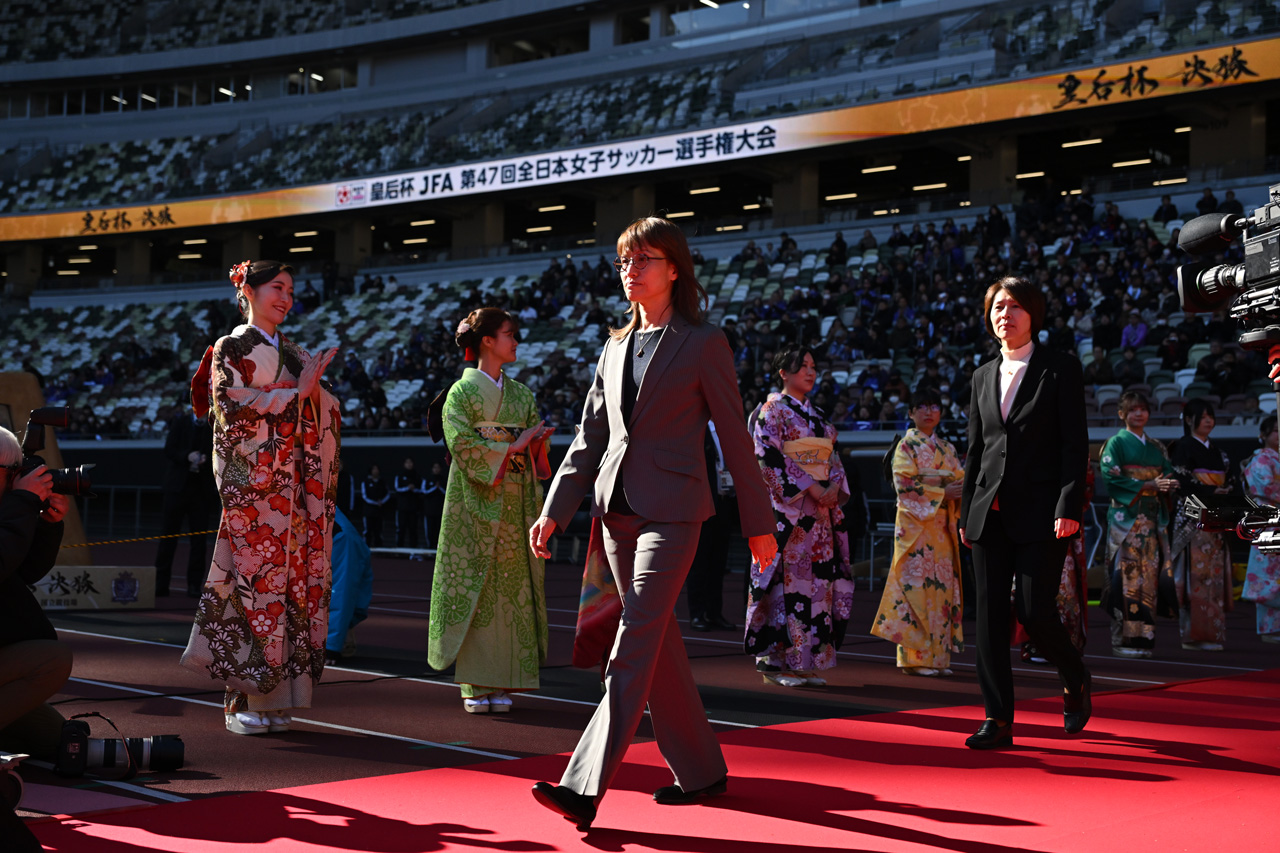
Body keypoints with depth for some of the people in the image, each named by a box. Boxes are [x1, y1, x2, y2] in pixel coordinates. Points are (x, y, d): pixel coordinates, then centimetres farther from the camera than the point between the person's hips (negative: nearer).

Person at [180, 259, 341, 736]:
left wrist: (315, 388, -5)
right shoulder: (232, 349, 3)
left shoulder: (294, 354, 20)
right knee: (252, 577, -9)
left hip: (293, 486, 6)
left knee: (292, 576, 1)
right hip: (251, 483, -6)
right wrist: (295, 391, -11)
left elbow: (319, 418, 15)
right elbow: (234, 409, -11)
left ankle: (273, 697, 6)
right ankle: (243, 700, -3)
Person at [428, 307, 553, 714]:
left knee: (511, 589, 0)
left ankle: (501, 684, 5)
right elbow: (461, 444, -11)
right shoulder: (461, 392, 1)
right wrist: (510, 448, -13)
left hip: (515, 504, 4)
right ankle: (475, 684, 0)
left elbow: (535, 448, 13)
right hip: (475, 503, -4)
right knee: (474, 589, -5)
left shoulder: (522, 395, 15)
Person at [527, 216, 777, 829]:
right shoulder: (616, 347, 14)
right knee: (659, 643, 11)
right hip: (618, 509, 7)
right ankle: (700, 772, 24)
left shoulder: (702, 343, -2)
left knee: (634, 646, -13)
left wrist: (758, 523, 0)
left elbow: (734, 437, -1)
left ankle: (584, 787, -17)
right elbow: (589, 435, 15)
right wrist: (554, 512, 8)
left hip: (671, 509, -7)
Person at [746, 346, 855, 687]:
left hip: (821, 507, 7)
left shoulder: (816, 415, 20)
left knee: (818, 577, 3)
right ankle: (777, 661, -5)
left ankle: (807, 662, 8)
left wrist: (835, 488, -2)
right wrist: (809, 488, -16)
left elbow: (833, 459, 19)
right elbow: (770, 456, -12)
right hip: (786, 507, -7)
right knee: (787, 576, -10)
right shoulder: (773, 410, -2)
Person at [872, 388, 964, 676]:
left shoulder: (946, 448, 18)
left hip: (943, 525, 6)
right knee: (916, 585, -10)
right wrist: (942, 493, -16)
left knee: (943, 586, 3)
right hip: (915, 523, -6)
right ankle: (914, 656, -6)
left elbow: (960, 479, 15)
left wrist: (961, 489, -8)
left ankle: (938, 655, 7)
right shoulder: (906, 446, 0)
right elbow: (904, 485, -10)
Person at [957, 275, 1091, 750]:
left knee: (1034, 609, -8)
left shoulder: (1061, 369, 1)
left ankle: (1075, 680, 21)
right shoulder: (983, 377, 15)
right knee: (991, 614, 0)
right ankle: (998, 720, 5)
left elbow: (1075, 444, -4)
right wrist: (966, 513, 13)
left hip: (1040, 511, -5)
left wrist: (1069, 507, -14)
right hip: (990, 511, 5)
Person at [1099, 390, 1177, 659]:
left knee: (1149, 575, 1)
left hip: (1152, 517, 5)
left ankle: (1144, 637, 4)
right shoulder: (1116, 443, 1)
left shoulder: (1156, 447, 19)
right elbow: (1110, 476, -10)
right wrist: (1147, 486, -16)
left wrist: (1167, 483, -9)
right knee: (1127, 575, -10)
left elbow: (1168, 474, 15)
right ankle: (1124, 639, -8)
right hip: (1126, 516, -5)